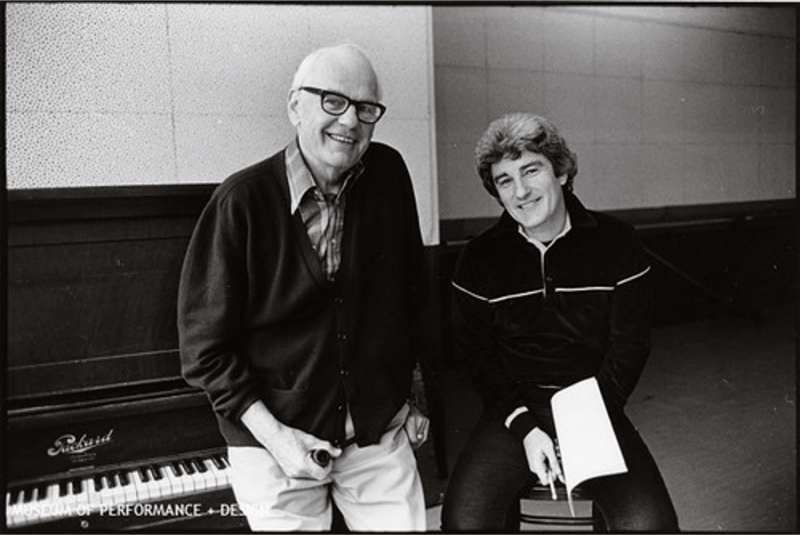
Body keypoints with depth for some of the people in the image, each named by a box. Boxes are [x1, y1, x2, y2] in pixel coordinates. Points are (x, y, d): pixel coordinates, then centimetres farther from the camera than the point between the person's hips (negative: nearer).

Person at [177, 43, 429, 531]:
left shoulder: (389, 173, -5)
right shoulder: (241, 202, -16)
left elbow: (411, 291, 5)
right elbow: (205, 344, -12)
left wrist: (407, 394, 8)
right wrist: (273, 435, -16)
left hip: (381, 432, 3)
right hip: (276, 441, -3)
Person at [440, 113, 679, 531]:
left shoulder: (617, 245, -2)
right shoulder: (480, 258, -1)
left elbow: (628, 348, 0)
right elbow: (474, 354, 1)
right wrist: (525, 428, -11)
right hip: (514, 414, 0)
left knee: (649, 521, -20)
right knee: (464, 519, -21)